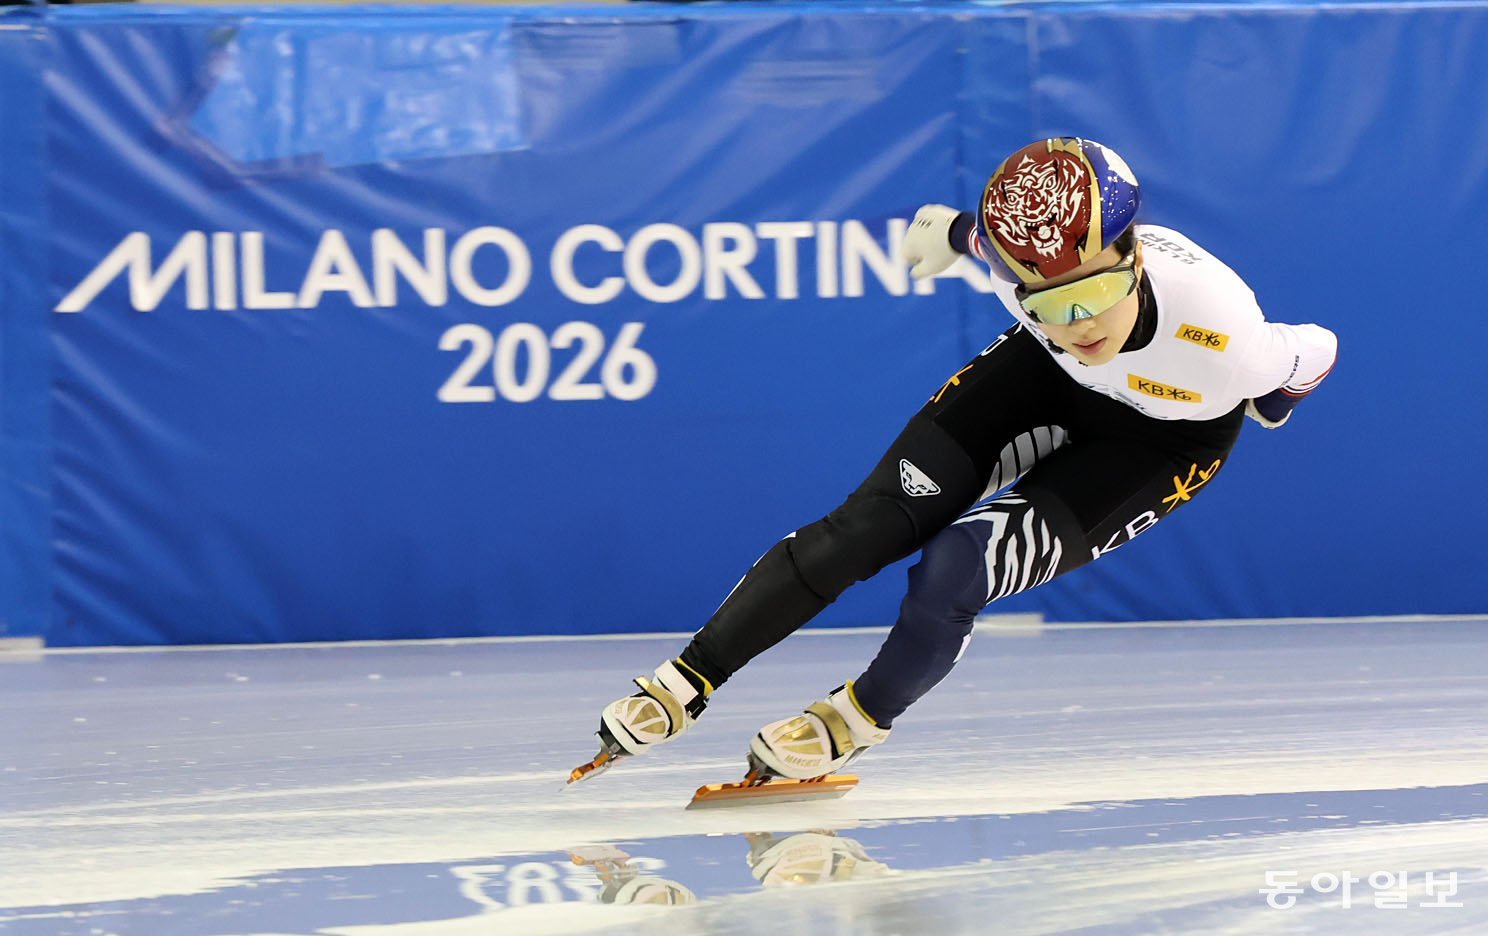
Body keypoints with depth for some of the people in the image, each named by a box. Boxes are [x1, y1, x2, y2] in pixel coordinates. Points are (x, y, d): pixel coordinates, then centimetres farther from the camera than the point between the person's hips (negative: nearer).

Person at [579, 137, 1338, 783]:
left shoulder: (1222, 340, -43)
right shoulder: (1023, 256, -34)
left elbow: (1315, 353, -19)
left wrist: (1274, 394, 4)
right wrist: (959, 232, 15)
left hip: (1161, 440, -3)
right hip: (1045, 381, 3)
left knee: (956, 569, -19)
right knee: (871, 526, -7)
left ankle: (860, 720, 9)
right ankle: (683, 686, 7)